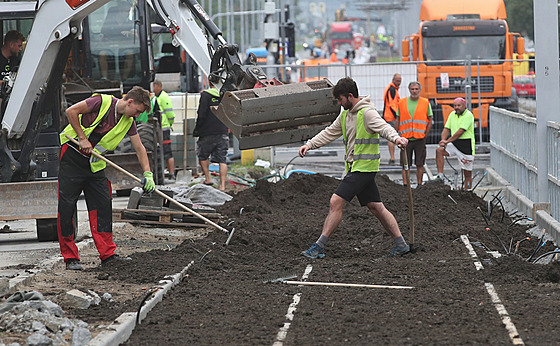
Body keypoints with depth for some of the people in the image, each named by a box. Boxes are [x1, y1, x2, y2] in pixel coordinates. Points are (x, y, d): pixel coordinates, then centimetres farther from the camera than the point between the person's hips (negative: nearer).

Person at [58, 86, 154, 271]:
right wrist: (82, 138, -16)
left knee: (103, 206, 1)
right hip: (72, 156, -7)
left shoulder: (128, 122, 3)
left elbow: (139, 148, 6)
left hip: (95, 163, 7)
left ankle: (107, 255, 4)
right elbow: (71, 111, -16)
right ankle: (70, 257, -2)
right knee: (66, 206, -6)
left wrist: (148, 174, -6)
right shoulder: (102, 102, -17)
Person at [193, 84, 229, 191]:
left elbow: (201, 115, -13)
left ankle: (208, 179, 14)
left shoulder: (205, 95, -9)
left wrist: (197, 130, -1)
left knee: (202, 156, 18)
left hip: (208, 133, -4)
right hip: (223, 132, 4)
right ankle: (222, 185, -4)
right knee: (222, 160, 3)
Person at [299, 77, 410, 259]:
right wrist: (310, 145, 13)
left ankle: (319, 247, -9)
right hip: (355, 167, 9)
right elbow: (330, 133, 23)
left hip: (363, 167, -9)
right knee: (376, 207, 9)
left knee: (336, 201, -12)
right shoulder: (346, 115, 16)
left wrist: (396, 138, -48)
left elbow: (383, 127, -29)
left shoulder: (367, 112, -13)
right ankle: (400, 244, 11)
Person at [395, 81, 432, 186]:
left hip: (420, 138, -1)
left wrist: (425, 135, -3)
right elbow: (397, 120, 10)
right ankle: (405, 185, 6)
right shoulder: (402, 103, 6)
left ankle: (419, 184, 11)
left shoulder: (425, 103, 3)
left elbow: (430, 120, 6)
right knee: (405, 164, 1)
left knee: (420, 164, 2)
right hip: (405, 138, 1)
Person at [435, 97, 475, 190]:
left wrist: (447, 141, -19)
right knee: (439, 150, -17)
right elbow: (446, 129, 11)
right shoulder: (452, 114, 10)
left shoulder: (468, 115, -12)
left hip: (466, 145, -6)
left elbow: (460, 131, -19)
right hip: (454, 144, 6)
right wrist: (443, 140, -10)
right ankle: (440, 176, -14)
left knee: (467, 173, -1)